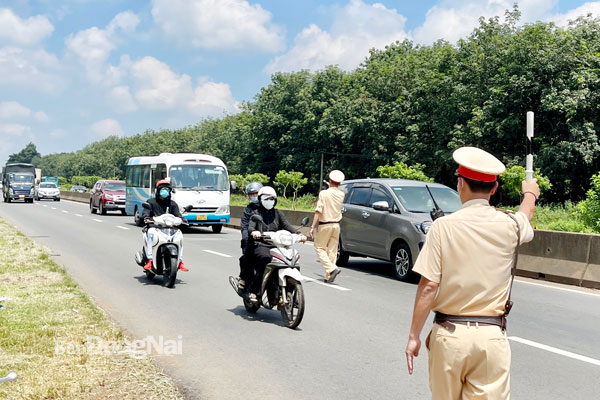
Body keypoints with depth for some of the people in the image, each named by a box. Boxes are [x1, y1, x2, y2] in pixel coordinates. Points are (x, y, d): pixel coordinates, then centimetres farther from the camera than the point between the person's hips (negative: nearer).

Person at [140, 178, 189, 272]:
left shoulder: (172, 203, 20)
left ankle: (179, 261, -17)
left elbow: (177, 213, 7)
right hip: (153, 226, -2)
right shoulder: (151, 202, 12)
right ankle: (149, 260, -37)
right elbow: (145, 212, -1)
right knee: (150, 233, -36)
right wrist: (146, 218, -25)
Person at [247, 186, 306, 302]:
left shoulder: (278, 214, 22)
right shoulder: (256, 213, 11)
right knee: (265, 258, -36)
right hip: (260, 246, -4)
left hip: (276, 246, 4)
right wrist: (253, 231, -32)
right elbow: (250, 226, -7)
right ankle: (253, 291, -31)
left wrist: (299, 234, -11)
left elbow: (287, 226, 8)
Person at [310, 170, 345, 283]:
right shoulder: (341, 194, 2)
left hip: (324, 225, -5)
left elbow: (318, 211, -16)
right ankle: (328, 276, 8)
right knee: (332, 250, 8)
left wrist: (313, 226, -15)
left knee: (319, 248, 5)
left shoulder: (323, 193, -11)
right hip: (336, 225, 5)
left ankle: (332, 268, -14)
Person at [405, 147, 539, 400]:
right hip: (491, 335, 1)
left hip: (449, 333, -1)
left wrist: (414, 336, -1)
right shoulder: (509, 226, 0)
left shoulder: (443, 226, -7)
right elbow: (527, 212, 26)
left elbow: (428, 286, -10)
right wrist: (530, 192, 49)